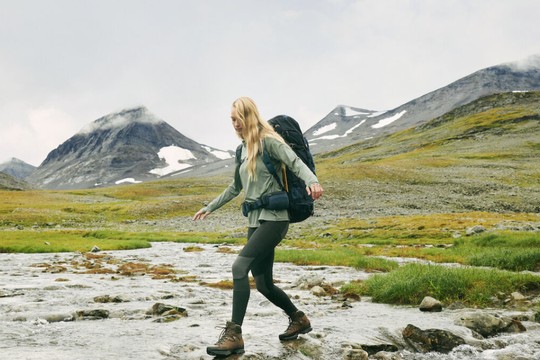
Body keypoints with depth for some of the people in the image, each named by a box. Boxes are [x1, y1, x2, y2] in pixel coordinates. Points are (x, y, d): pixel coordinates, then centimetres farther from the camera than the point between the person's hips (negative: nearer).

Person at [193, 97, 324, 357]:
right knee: (264, 285, 9)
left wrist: (312, 181, -42)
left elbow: (295, 162, -22)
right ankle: (298, 319, 31)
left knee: (239, 267, -21)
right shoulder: (244, 149, 16)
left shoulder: (268, 141, -7)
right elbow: (235, 187, 28)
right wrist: (210, 207, 35)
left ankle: (234, 335, -18)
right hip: (255, 220, 8)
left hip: (274, 218, -8)